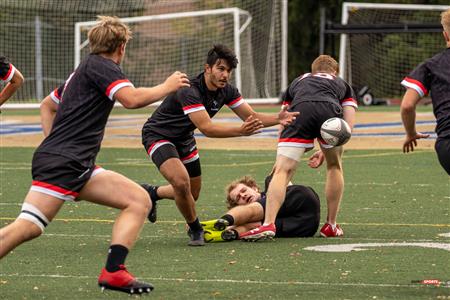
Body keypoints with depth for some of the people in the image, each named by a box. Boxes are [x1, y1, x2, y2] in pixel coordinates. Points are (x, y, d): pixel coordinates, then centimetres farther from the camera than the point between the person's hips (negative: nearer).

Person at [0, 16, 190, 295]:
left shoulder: (85, 68, 24)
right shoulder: (101, 66, -5)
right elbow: (132, 98, -20)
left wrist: (53, 143, 29)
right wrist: (167, 87, -6)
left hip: (79, 166, 10)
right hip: (61, 162, -10)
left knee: (139, 200, 0)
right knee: (27, 228, -20)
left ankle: (114, 271, -11)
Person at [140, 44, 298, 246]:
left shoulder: (226, 91, -9)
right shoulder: (190, 91, -34)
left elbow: (251, 116, -5)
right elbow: (206, 128, -41)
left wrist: (278, 119, -25)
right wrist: (241, 131, -53)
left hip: (183, 139, 8)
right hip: (158, 135, -8)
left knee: (192, 194, 14)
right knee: (181, 182, -29)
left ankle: (151, 193, 43)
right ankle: (195, 229, -6)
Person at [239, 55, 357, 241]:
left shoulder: (298, 81, 41)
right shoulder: (342, 85, 38)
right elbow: (348, 127, 24)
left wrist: (281, 159, 43)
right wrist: (325, 152, 30)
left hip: (300, 110, 0)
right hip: (330, 111, 0)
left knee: (282, 171, -4)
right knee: (334, 166, 26)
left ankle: (268, 224, -23)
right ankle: (331, 226, 26)